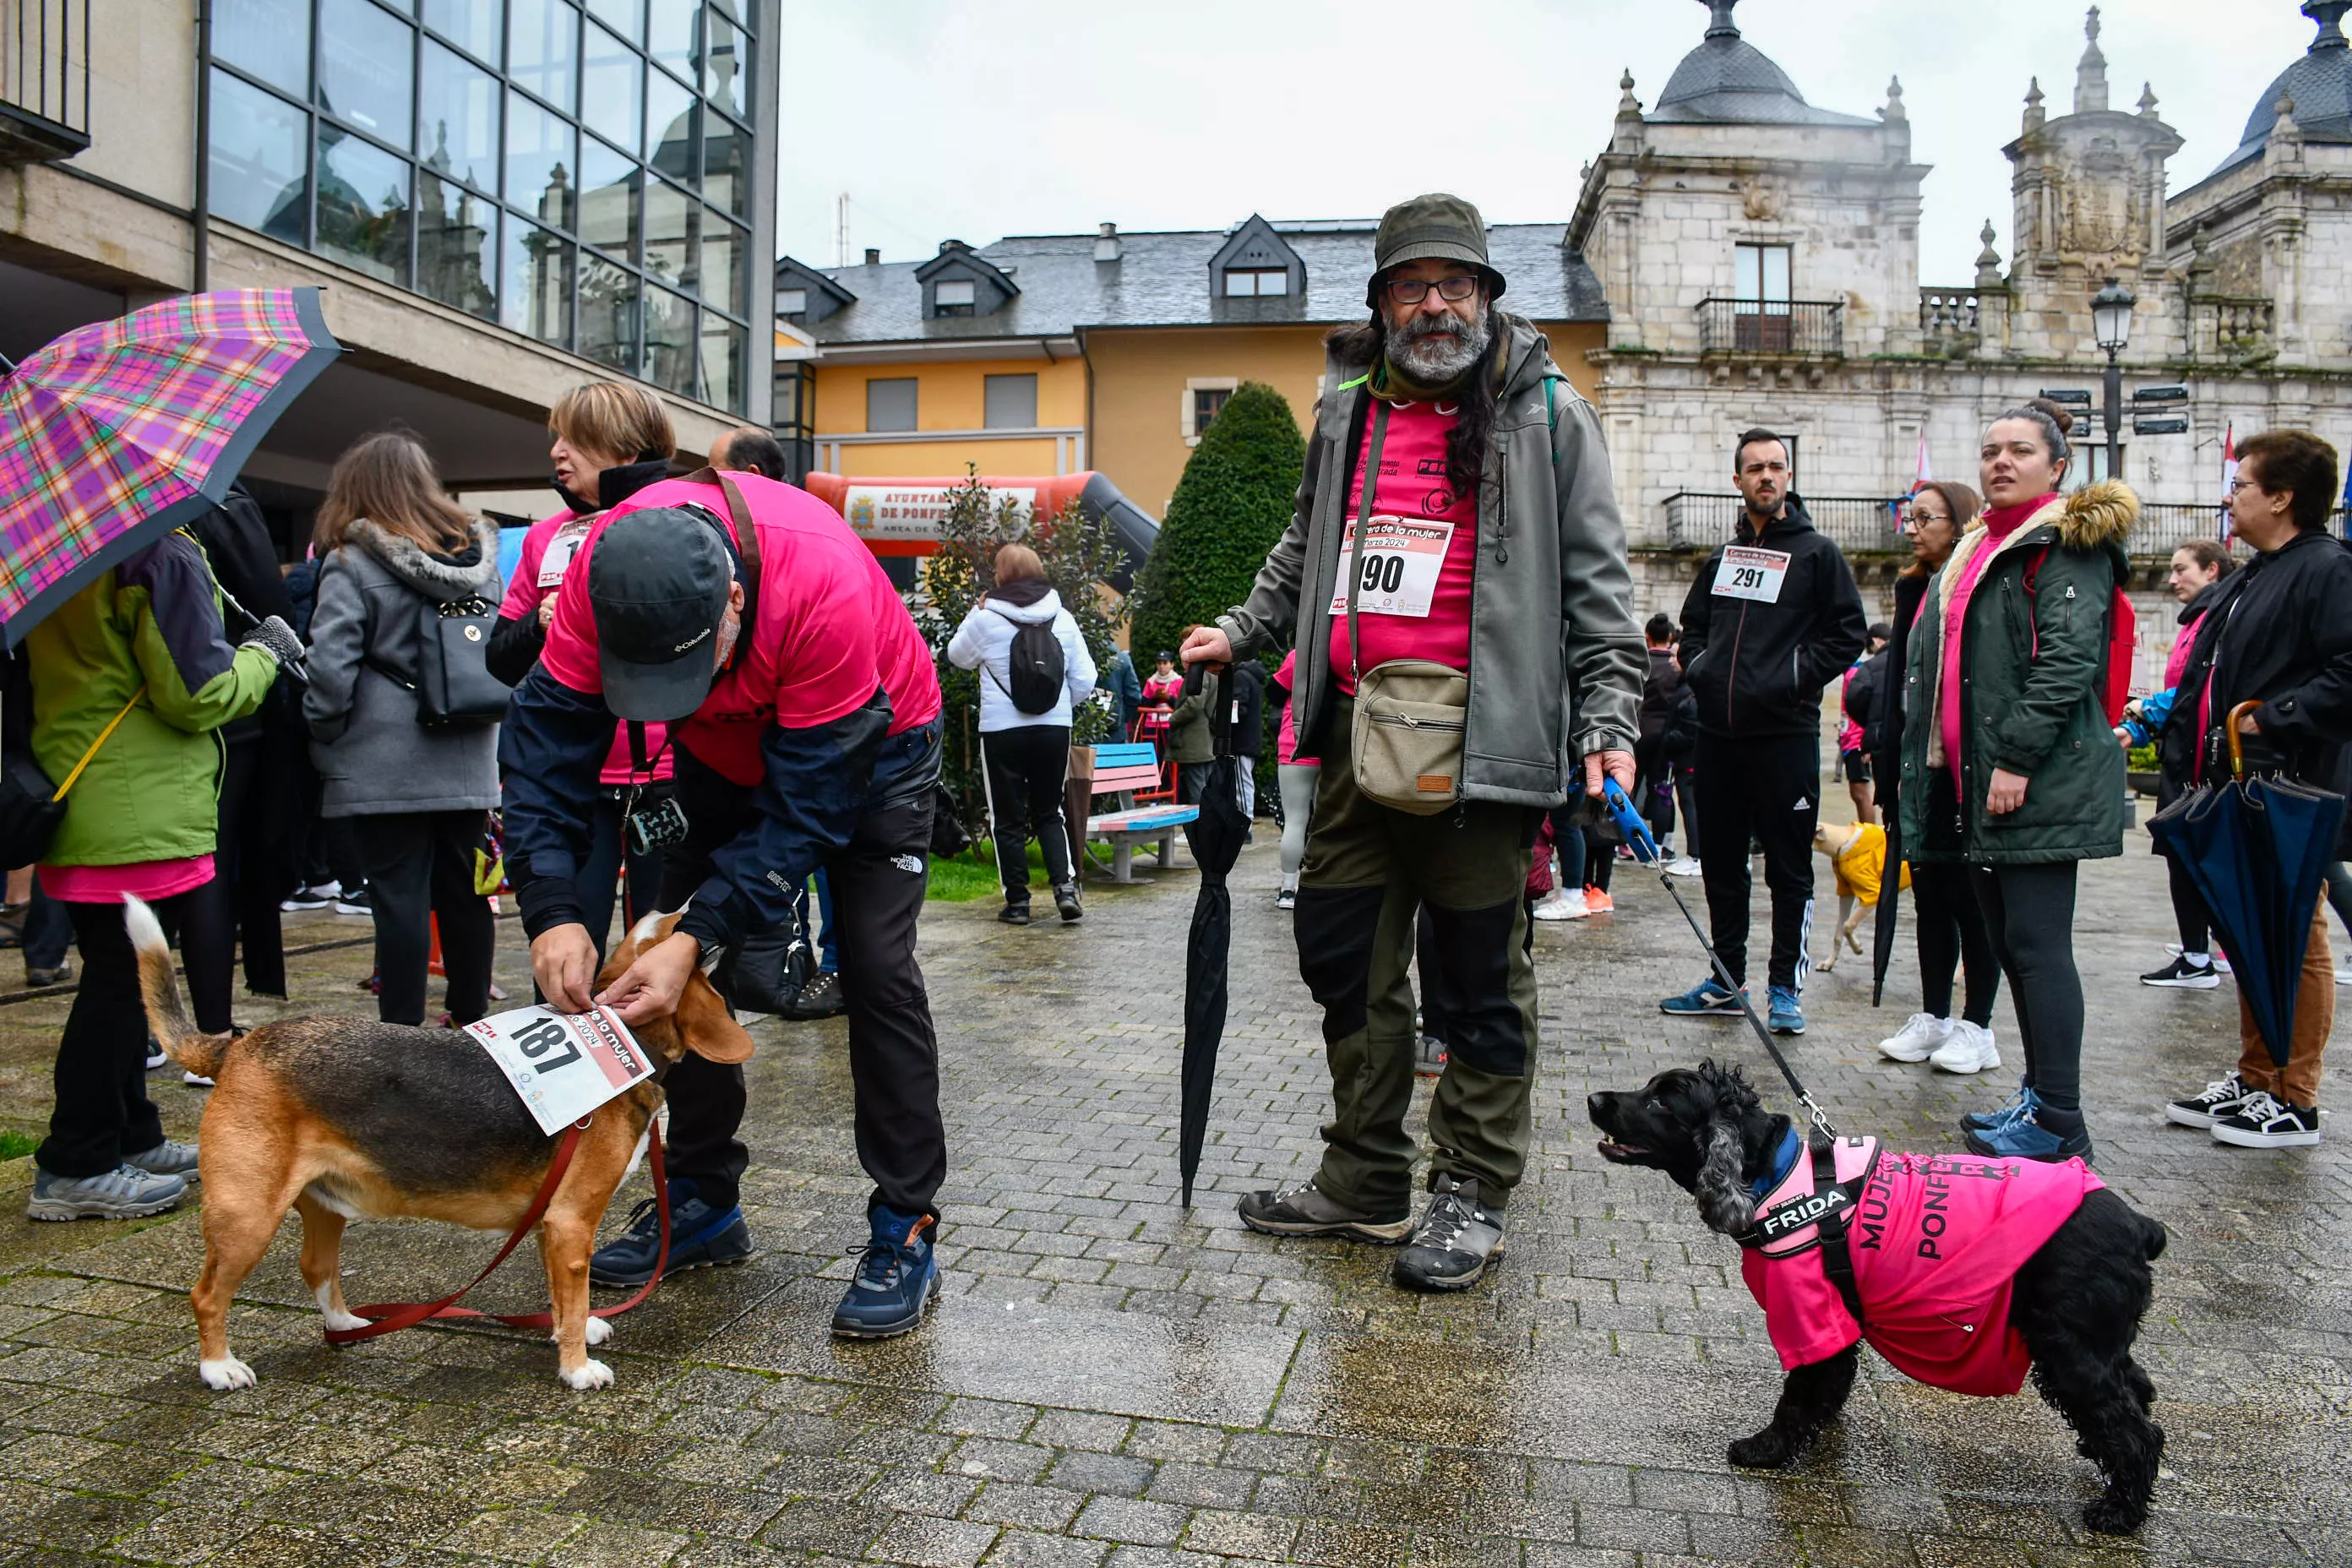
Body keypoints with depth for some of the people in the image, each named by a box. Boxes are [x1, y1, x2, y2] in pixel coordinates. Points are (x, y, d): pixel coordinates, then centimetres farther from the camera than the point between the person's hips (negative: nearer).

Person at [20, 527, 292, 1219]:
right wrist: (264, 653, -2)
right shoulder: (162, 554, -15)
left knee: (119, 979, 16)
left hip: (74, 812, 9)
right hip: (144, 816, -9)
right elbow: (198, 695, -16)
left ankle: (128, 1138, 27)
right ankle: (76, 1168, 7)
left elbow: (30, 683, 18)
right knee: (121, 982, -1)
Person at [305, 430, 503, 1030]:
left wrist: (326, 737, 0)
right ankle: (470, 1021, 24)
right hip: (467, 762, 6)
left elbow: (329, 667, -14)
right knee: (463, 891, 13)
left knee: (399, 897, -1)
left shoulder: (352, 563, -9)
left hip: (386, 768, -5)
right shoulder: (478, 556, 8)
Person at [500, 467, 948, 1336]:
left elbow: (806, 803, -35)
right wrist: (553, 910, -37)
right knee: (678, 968, 1)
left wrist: (699, 935, -40)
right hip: (727, 752, 5)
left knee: (876, 969, -14)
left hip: (869, 745, -4)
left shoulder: (826, 587, -41)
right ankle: (704, 1202, 17)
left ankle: (906, 1231, -4)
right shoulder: (603, 572, -29)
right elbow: (547, 738, -25)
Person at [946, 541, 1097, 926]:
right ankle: (1065, 885, 1)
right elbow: (1085, 680, 4)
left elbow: (958, 655, 11)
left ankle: (1017, 901, 11)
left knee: (1008, 818, 9)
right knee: (1049, 812, 17)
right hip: (1055, 729, 3)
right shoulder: (1063, 619, 2)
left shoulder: (986, 619, -8)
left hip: (1002, 731, -3)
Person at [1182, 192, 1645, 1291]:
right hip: (1356, 736, 5)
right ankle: (1365, 1182, 25)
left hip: (1481, 737, -5)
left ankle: (1471, 1195, 17)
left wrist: (1609, 723, -8)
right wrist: (1241, 631, 18)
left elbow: (1596, 583, 0)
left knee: (1480, 976, 2)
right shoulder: (1347, 411, 16)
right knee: (1345, 958, 10)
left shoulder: (1545, 413, 3)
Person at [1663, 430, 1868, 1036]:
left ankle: (1786, 987, 8)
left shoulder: (1817, 553, 2)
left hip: (1785, 733, -5)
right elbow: (1693, 624, 25)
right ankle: (1727, 980, 21)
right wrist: (1697, 664, 6)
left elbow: (1847, 634, -2)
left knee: (1789, 868, 0)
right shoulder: (1721, 556, 17)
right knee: (1720, 863, 11)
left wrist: (1796, 675, -12)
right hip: (1717, 732, 5)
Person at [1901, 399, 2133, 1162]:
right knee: (2009, 942, 12)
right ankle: (2041, 1093, 22)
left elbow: (2069, 660, -17)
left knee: (2036, 946, -8)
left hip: (2039, 783, -9)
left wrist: (2018, 758, -21)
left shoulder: (2068, 545, -6)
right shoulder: (1978, 549, 21)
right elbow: (1934, 663, 23)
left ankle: (2059, 1122, -2)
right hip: (1976, 778, 9)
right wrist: (1923, 758, 17)